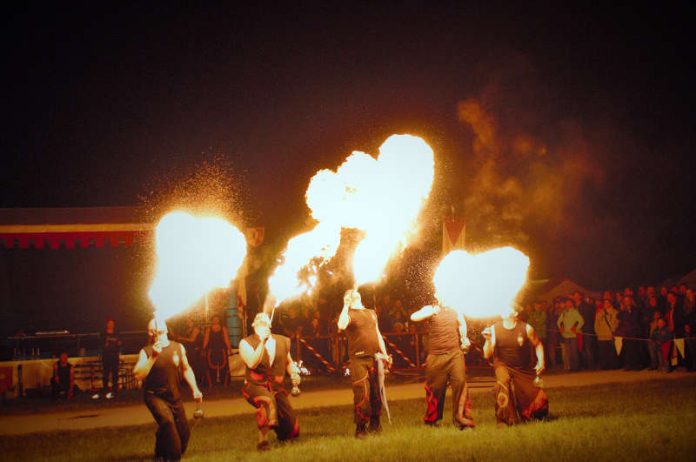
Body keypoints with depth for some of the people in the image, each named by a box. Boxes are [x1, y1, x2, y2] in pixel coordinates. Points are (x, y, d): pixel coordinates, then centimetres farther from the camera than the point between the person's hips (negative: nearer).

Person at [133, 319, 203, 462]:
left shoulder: (178, 347, -4)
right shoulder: (146, 351, -12)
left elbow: (186, 369, 12)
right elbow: (138, 375, -25)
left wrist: (195, 389, 6)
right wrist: (153, 356, -30)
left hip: (174, 397, 4)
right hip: (155, 396, -4)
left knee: (183, 432, 9)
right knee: (167, 421, -31)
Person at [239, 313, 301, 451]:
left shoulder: (283, 341, 6)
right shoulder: (246, 343, -6)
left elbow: (289, 362, 21)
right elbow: (252, 364, -23)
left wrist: (294, 374, 1)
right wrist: (262, 342, -24)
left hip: (277, 389, 5)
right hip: (255, 386, -4)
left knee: (292, 430, 5)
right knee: (268, 400, -41)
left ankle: (277, 429, 43)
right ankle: (262, 441, -28)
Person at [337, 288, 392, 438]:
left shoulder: (371, 313, 20)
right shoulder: (348, 313, 2)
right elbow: (341, 325, -21)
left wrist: (385, 354, 15)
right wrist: (346, 306, -13)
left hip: (375, 358, 5)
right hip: (359, 360, -5)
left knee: (376, 393, 7)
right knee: (362, 394, -10)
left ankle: (375, 424, 20)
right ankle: (360, 428, -3)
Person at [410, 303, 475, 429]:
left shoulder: (455, 310, 13)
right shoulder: (430, 309, 3)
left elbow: (462, 323, 31)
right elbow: (414, 317, -13)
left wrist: (464, 338, 18)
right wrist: (432, 312, -16)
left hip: (455, 354, 2)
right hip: (436, 356, -2)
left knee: (460, 383, -11)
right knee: (435, 387, 3)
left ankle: (462, 419, -8)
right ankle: (431, 419, 21)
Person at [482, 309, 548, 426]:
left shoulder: (526, 328, -10)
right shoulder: (494, 329, -10)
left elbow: (537, 345, 7)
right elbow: (487, 355, -10)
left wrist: (541, 361, -6)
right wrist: (488, 340, -26)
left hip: (524, 370, 1)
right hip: (503, 365, -1)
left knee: (540, 399, -7)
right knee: (503, 380, -37)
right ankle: (503, 419, -25)